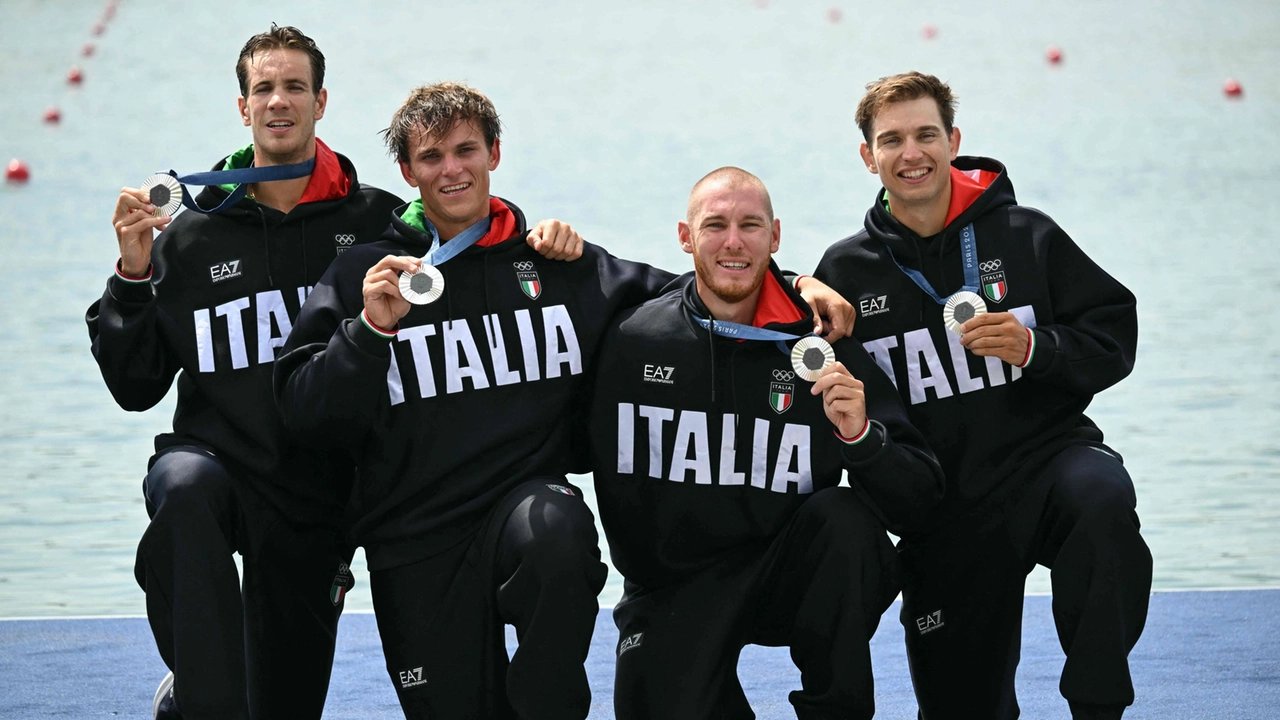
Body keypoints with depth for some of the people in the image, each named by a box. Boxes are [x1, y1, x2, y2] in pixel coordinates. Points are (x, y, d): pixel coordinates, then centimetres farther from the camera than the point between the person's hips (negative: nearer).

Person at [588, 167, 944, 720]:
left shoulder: (818, 344, -7)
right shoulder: (631, 337, -5)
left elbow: (917, 501, -12)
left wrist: (860, 436, -29)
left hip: (786, 573, 1)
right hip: (670, 586, 0)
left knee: (846, 518, -29)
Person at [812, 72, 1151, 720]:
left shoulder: (1025, 235, 1)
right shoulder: (847, 271, 5)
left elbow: (1112, 341, 1)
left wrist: (1034, 349, -16)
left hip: (1045, 451, -2)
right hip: (942, 511, 2)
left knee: (1101, 499, -38)